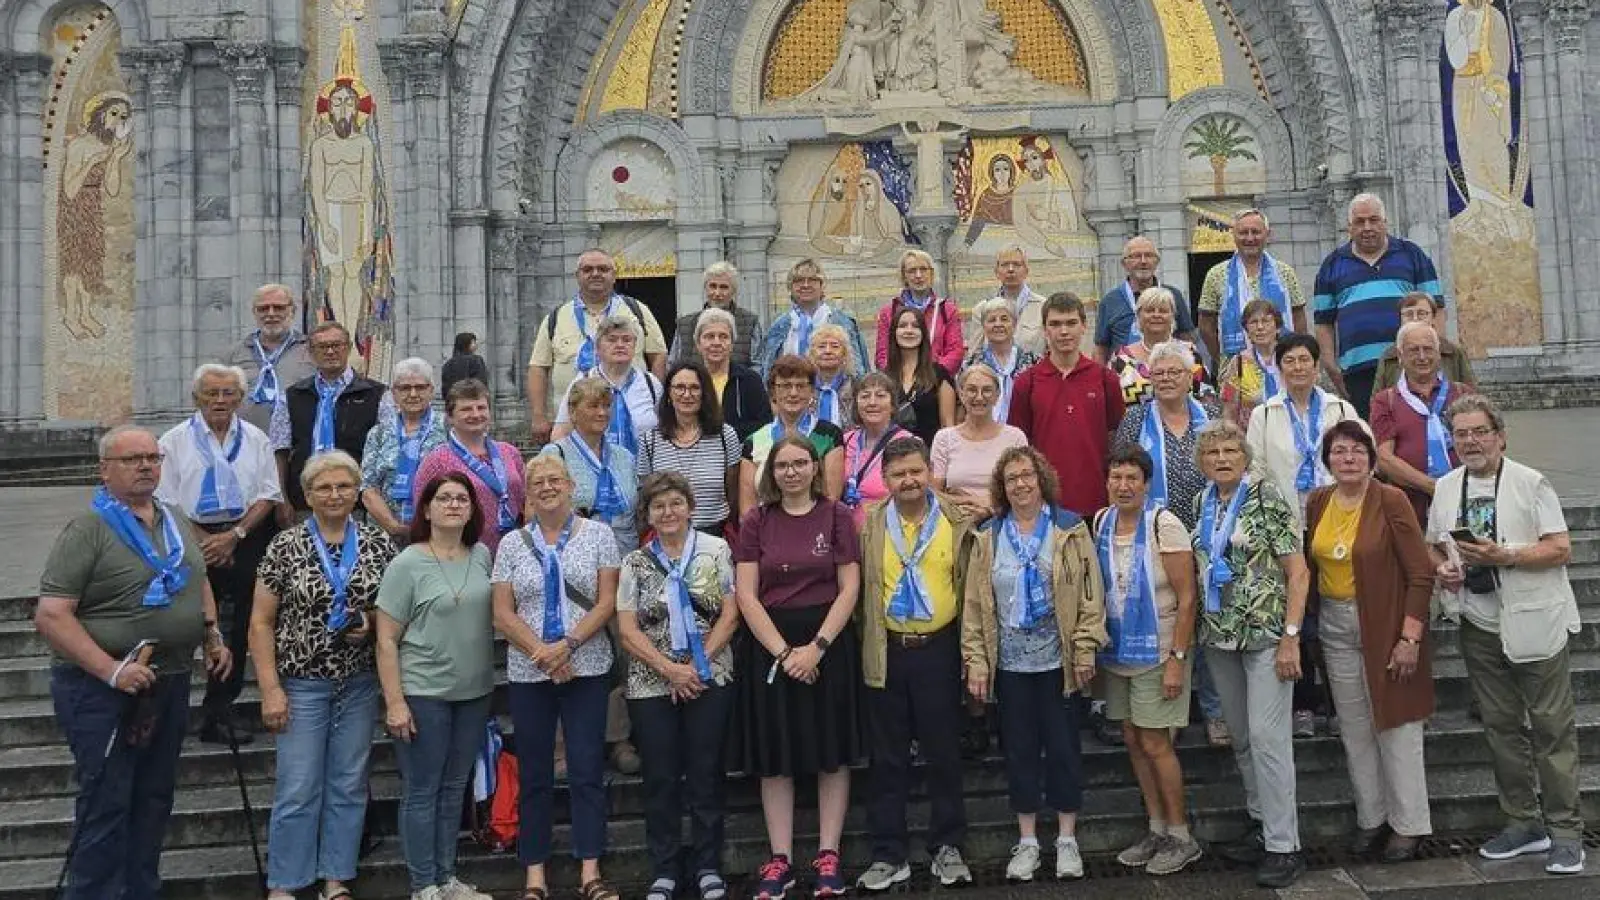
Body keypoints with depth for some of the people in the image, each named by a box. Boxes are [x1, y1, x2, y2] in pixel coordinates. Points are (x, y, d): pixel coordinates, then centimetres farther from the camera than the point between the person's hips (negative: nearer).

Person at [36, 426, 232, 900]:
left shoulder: (173, 521, 10)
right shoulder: (87, 530, -12)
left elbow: (198, 580, 25)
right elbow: (51, 615, -18)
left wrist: (213, 636, 13)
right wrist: (112, 670, -25)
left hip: (171, 683, 7)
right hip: (101, 690, -7)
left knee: (154, 800, 14)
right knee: (106, 806, -3)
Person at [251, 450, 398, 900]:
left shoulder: (378, 542, 2)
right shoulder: (286, 546, -4)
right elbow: (261, 622, -3)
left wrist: (372, 623, -10)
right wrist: (270, 689, -9)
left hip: (360, 684, 3)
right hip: (302, 684, -2)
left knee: (349, 786, 9)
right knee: (298, 790, 0)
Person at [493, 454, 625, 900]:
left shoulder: (598, 535, 3)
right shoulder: (512, 544, 7)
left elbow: (607, 601, -3)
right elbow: (502, 613, 1)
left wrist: (568, 644, -16)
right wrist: (542, 652, -13)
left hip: (587, 670, -1)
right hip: (528, 674, 2)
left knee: (587, 771, 0)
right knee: (534, 775, 7)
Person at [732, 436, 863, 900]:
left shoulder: (837, 515, 1)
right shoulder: (756, 520, 3)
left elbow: (849, 589, -3)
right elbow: (746, 595, -2)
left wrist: (817, 647, -13)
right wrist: (783, 651, -11)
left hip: (829, 641, -1)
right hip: (769, 644, 1)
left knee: (832, 752, 4)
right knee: (774, 756, 4)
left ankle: (828, 856, 13)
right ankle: (779, 860, 12)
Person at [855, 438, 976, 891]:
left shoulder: (959, 522, -1)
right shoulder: (870, 525, 3)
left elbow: (972, 585, -1)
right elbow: (857, 586, 2)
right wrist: (865, 641, -4)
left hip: (939, 649, -1)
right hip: (887, 652, 1)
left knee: (943, 753, 8)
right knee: (887, 757, 8)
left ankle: (948, 848, 21)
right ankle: (889, 854, 17)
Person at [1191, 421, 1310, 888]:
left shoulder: (1267, 498, -8)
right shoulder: (1201, 505, 8)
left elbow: (1298, 572, -10)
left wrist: (1290, 637, -15)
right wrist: (1197, 630, 9)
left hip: (1265, 635, -6)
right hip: (1219, 638, 6)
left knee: (1266, 736, -8)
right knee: (1241, 738, 13)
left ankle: (1284, 846, -1)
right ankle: (1261, 827, 26)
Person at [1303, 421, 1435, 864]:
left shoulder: (1391, 501, -12)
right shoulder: (1317, 502, 3)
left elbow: (1421, 574, -13)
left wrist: (1410, 637, -17)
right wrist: (1311, 620, 4)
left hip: (1385, 624, -5)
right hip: (1336, 627, 5)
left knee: (1396, 726, 3)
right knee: (1354, 728, 12)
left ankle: (1408, 825, 16)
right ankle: (1370, 818, 26)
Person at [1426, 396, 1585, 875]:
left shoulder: (1530, 482, -7)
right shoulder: (1444, 489, 8)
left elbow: (1561, 549, -11)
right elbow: (1433, 547, 16)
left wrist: (1505, 556, -23)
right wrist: (1441, 569, -5)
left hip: (1535, 622, -5)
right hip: (1481, 625, 5)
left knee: (1552, 727, -1)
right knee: (1501, 727, 11)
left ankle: (1565, 831, 7)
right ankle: (1523, 823, 21)